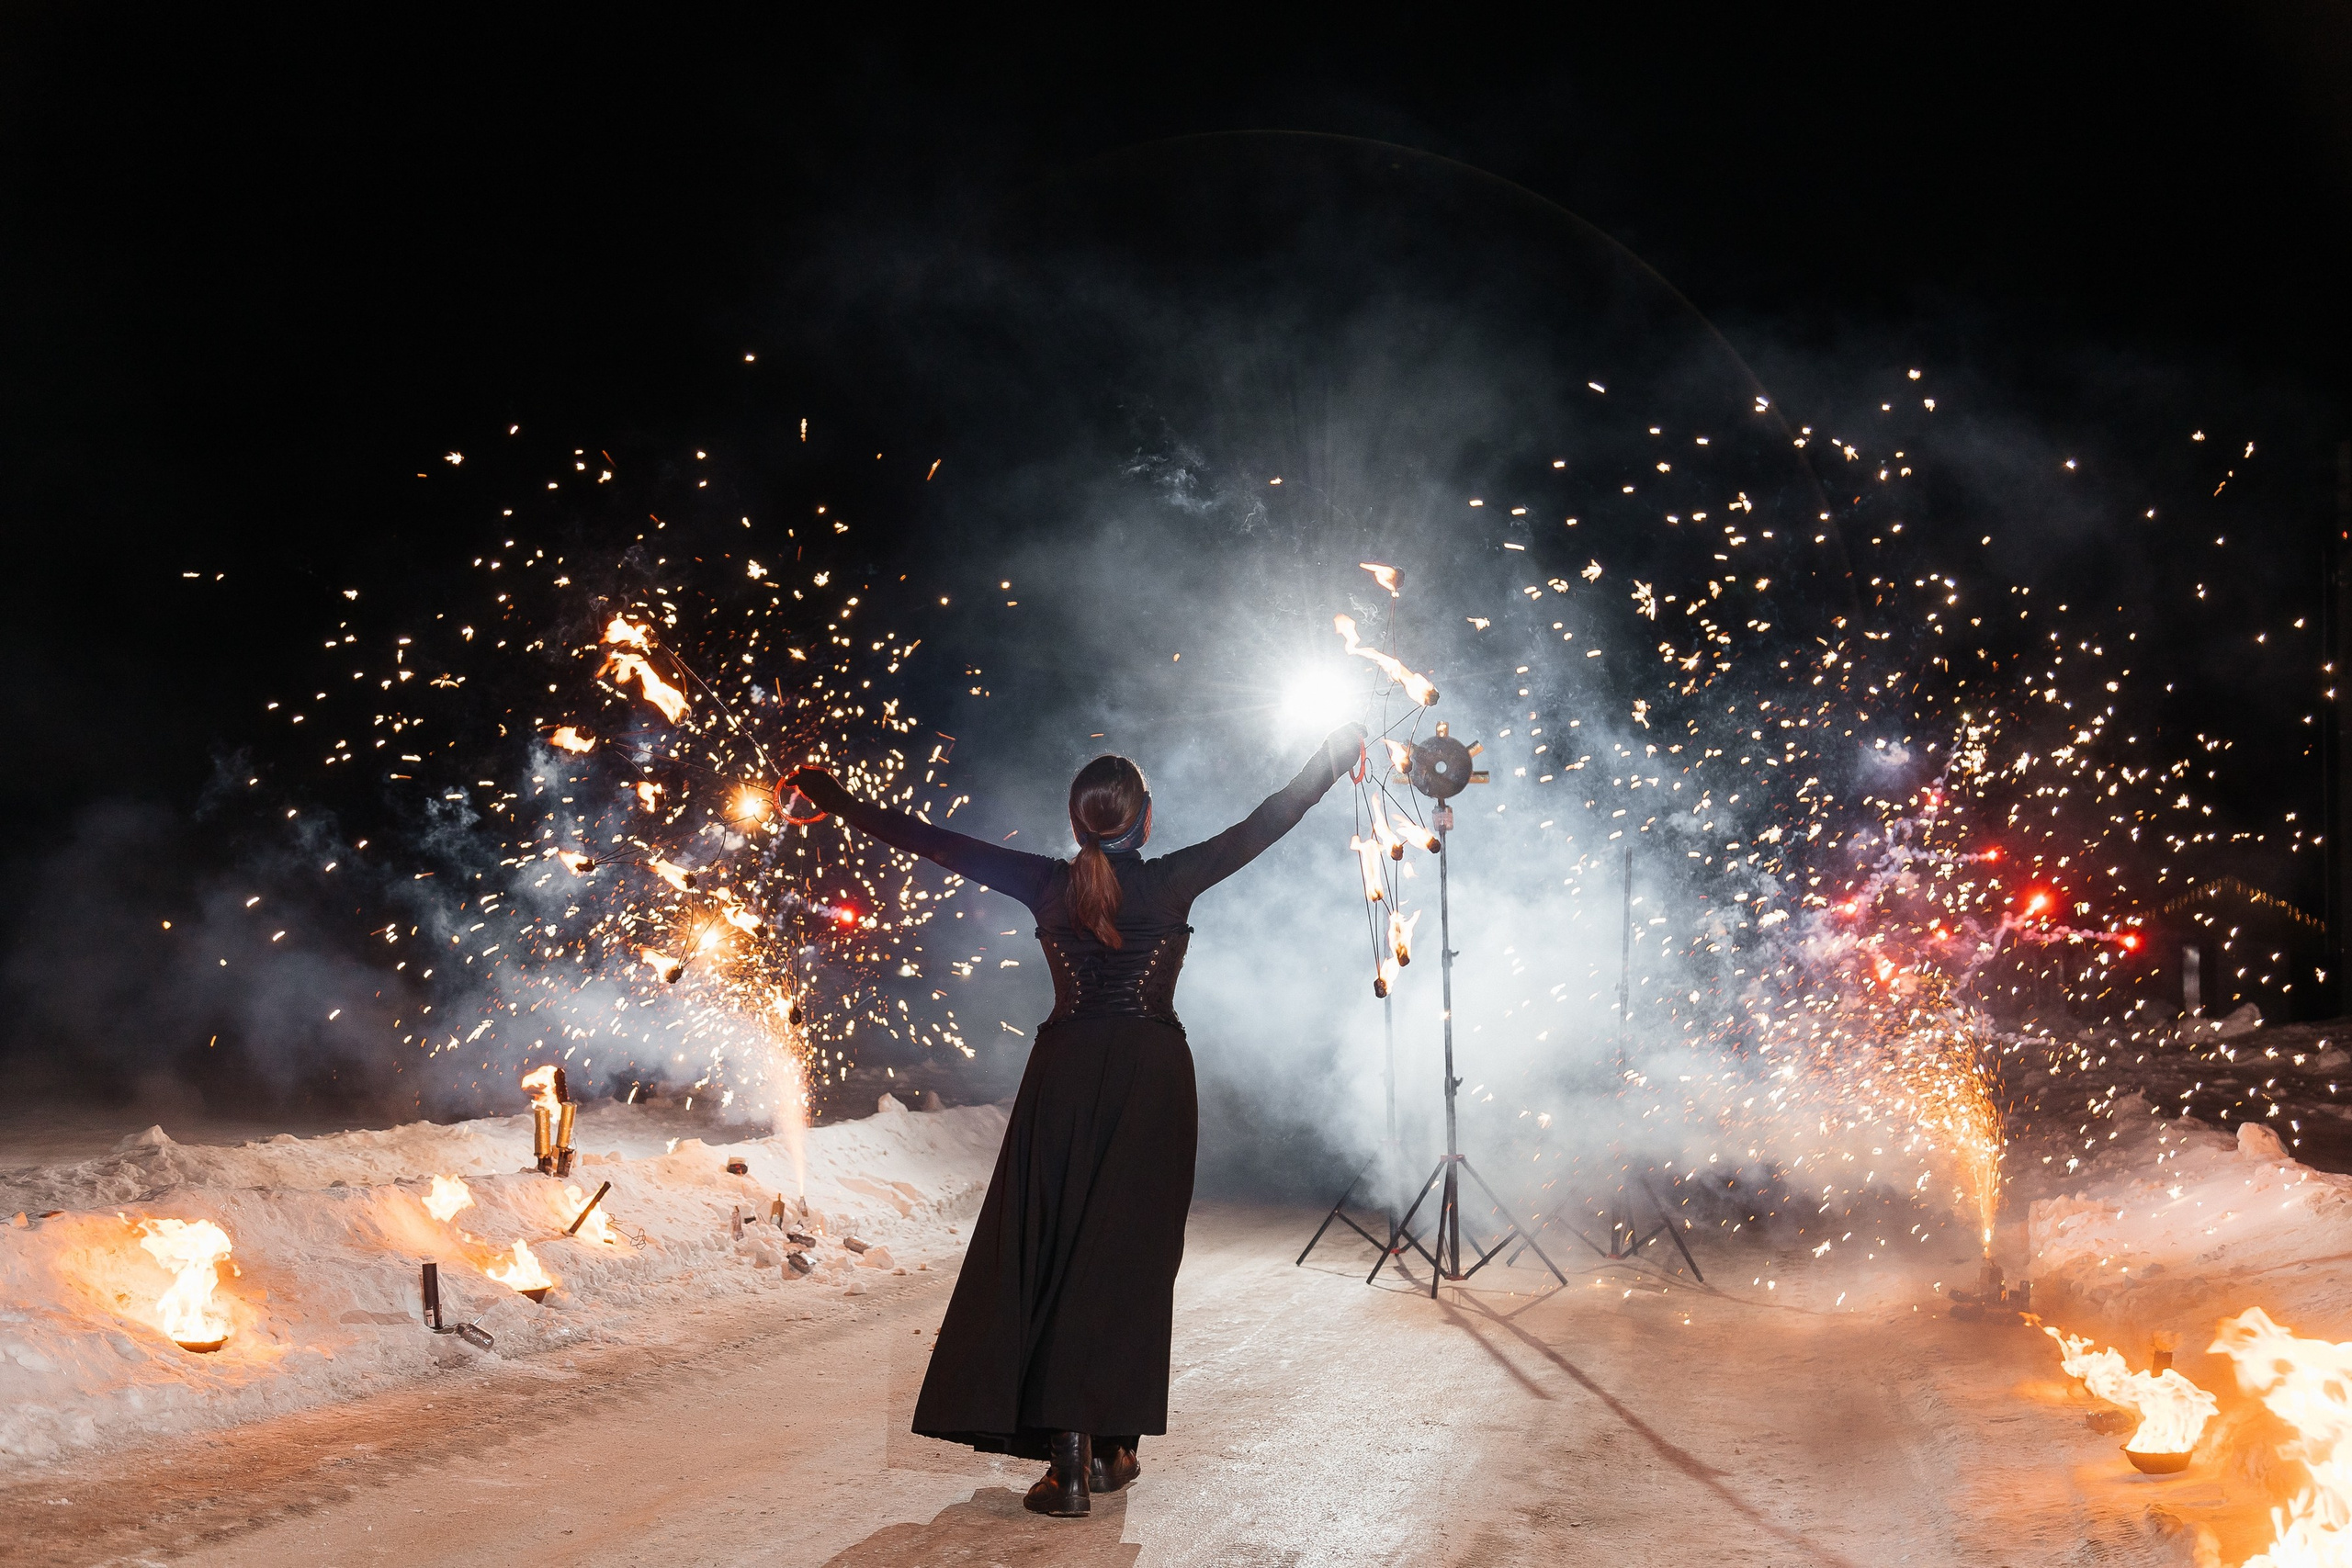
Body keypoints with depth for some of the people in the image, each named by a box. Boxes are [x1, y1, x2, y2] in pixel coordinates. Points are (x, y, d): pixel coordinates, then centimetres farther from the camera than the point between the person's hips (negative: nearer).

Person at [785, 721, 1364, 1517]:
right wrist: (1338, 753, 21)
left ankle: (1070, 1454, -5)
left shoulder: (1048, 884, 0)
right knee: (1133, 1258, 7)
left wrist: (838, 800, 15)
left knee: (1051, 1255, 3)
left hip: (1065, 1077, 1)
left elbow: (933, 842, 5)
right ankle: (1113, 1444, 11)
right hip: (1153, 1078, 0)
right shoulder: (1173, 881, -3)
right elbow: (1268, 821, 7)